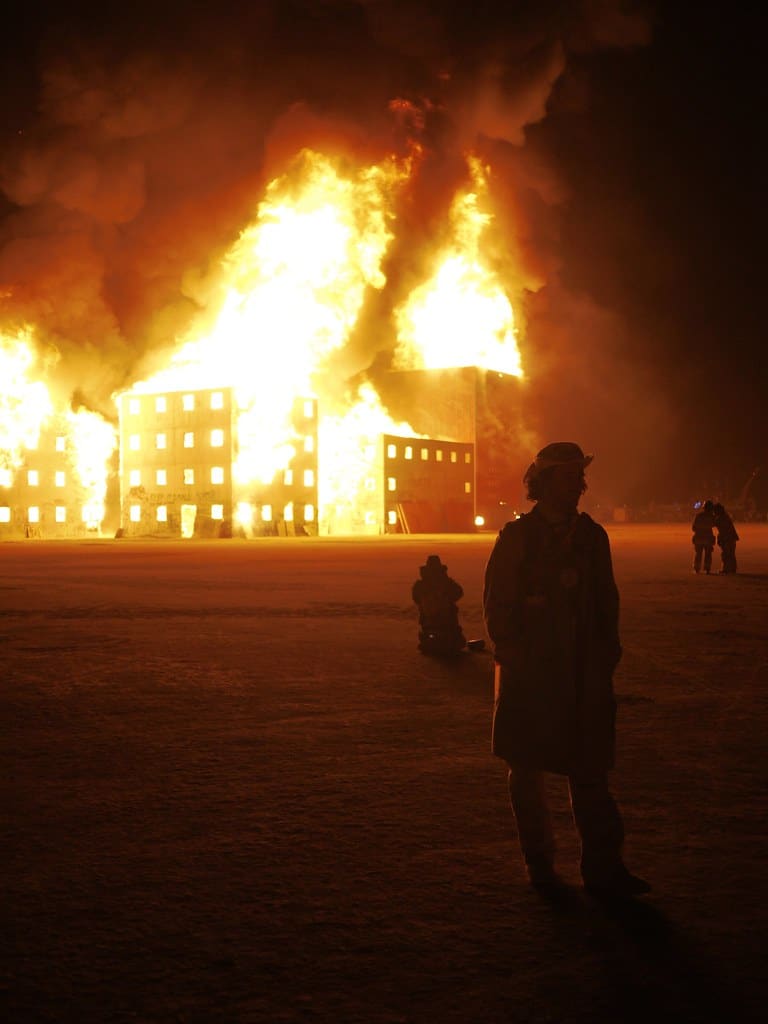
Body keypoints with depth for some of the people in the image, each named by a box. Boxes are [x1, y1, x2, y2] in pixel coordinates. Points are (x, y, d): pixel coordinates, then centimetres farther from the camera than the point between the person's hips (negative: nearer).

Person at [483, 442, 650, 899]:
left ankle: (603, 868, 6)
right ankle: (540, 864, 19)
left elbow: (607, 600, 13)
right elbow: (497, 603, -4)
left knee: (590, 769, 1)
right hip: (530, 674, -3)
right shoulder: (516, 537, -4)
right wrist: (511, 653, -11)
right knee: (528, 771, 7)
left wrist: (607, 653, 5)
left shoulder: (592, 535, 7)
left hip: (585, 674, 3)